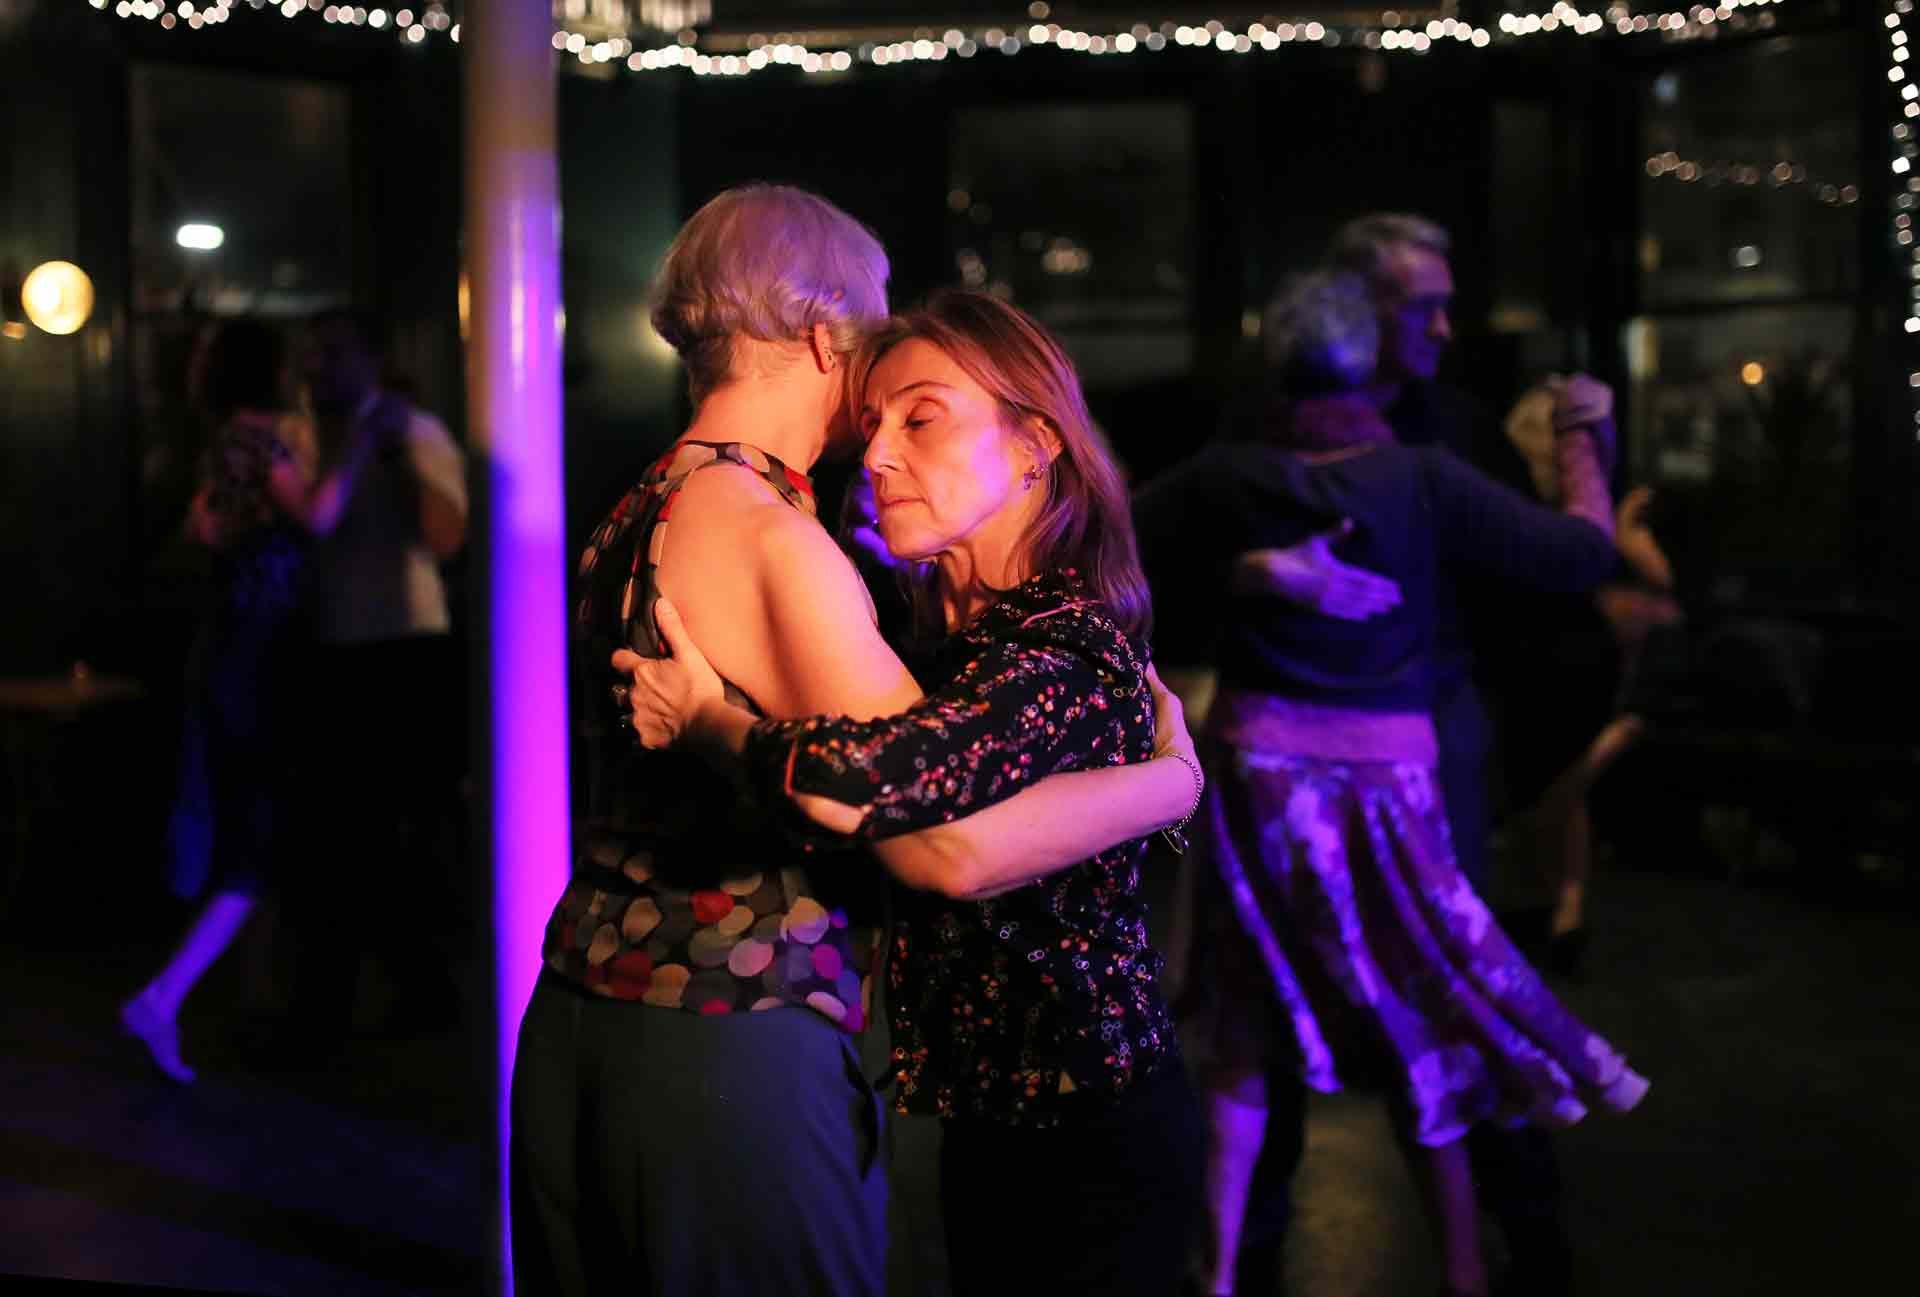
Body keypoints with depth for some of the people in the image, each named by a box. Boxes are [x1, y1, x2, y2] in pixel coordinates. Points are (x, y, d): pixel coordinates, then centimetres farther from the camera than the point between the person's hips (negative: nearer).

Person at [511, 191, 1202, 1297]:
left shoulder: (638, 518, 10)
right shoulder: (771, 541, -18)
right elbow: (952, 841, -22)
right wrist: (1174, 779, -8)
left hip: (578, 1038, 9)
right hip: (732, 1062, -9)